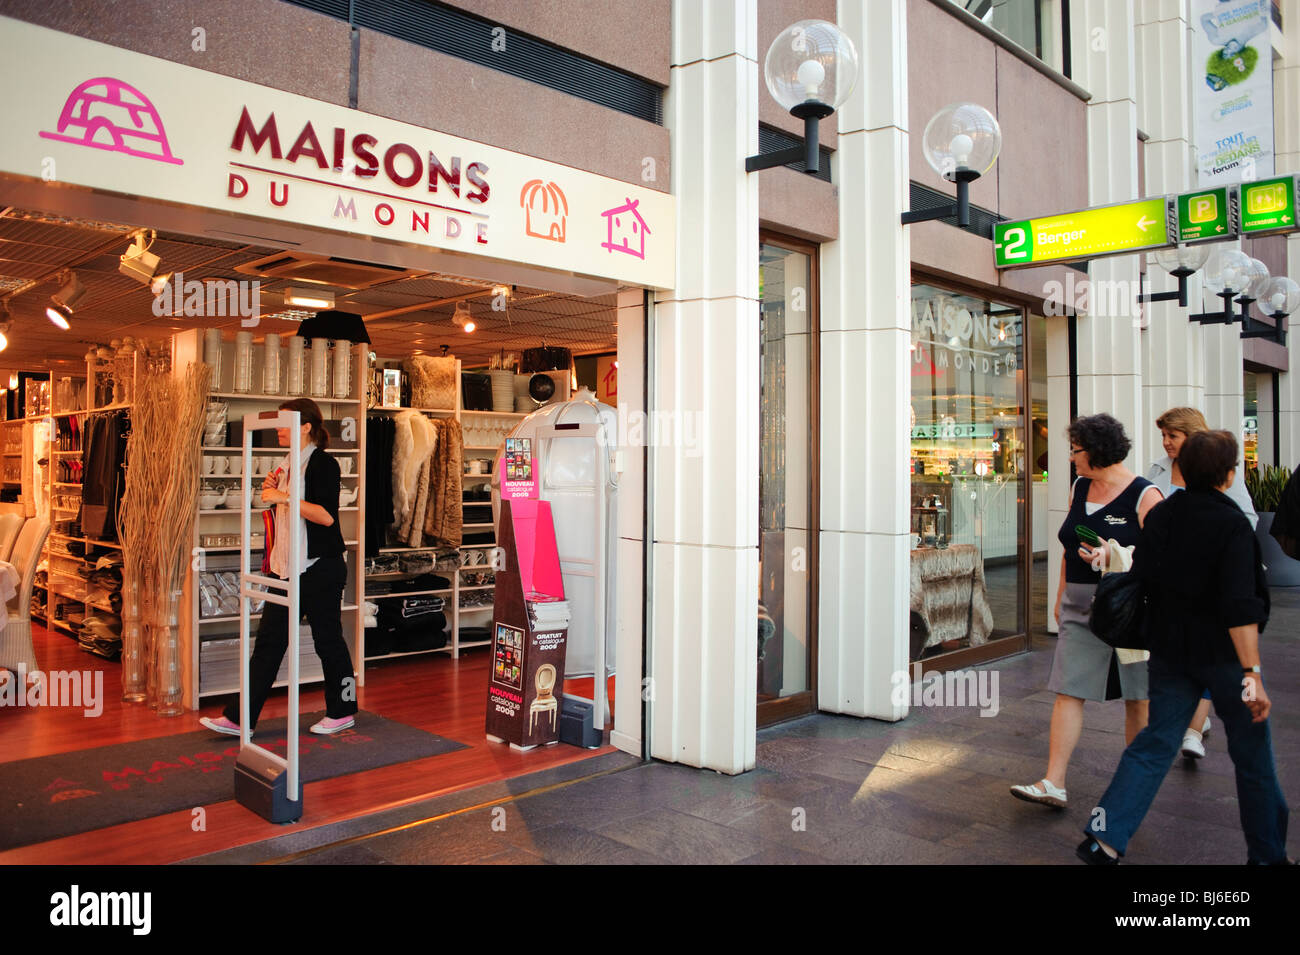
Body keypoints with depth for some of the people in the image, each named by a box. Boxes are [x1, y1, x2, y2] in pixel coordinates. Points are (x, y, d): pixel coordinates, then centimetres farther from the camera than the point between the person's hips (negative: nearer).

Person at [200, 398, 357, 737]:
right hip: (288, 567, 8)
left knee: (328, 639, 3)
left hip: (320, 567, -8)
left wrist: (284, 497, -22)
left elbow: (326, 516, -22)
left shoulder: (323, 463, -12)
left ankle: (342, 712, 18)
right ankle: (240, 718, 11)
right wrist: (272, 491, 7)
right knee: (268, 642, 7)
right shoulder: (287, 465, 14)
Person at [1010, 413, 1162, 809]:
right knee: (1067, 692, -2)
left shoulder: (1143, 495, -9)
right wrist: (1061, 595, 18)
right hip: (1081, 608, 6)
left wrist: (1112, 555, -24)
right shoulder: (1079, 488, 10)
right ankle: (1054, 784, -2)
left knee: (1137, 698, 9)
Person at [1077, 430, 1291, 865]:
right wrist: (1253, 674, -23)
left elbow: (1139, 580, 7)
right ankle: (1267, 853, 28)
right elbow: (1239, 607, -23)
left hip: (1169, 649, 5)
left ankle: (1105, 836, 0)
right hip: (1222, 653, -5)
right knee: (1252, 755, 13)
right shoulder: (1232, 524, -16)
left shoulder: (1161, 515, 1)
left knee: (1155, 743, 9)